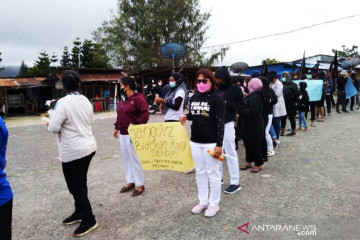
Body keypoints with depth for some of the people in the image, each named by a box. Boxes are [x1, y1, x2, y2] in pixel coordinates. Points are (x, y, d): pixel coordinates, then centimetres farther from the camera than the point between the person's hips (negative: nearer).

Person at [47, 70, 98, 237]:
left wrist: (50, 122, 4)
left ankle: (89, 220, 15)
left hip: (73, 152, -8)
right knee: (81, 184, 20)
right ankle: (79, 213, 35)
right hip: (88, 147, 8)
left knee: (75, 187, 6)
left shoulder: (63, 102, -19)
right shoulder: (86, 100, 4)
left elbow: (53, 128, -20)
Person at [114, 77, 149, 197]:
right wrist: (117, 127, 19)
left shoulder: (138, 99, -12)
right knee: (126, 158, 14)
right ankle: (130, 181, 27)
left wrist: (136, 126, -22)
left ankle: (139, 184, 10)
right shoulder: (123, 99, 16)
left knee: (135, 159, -3)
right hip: (122, 134, 9)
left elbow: (145, 114, -17)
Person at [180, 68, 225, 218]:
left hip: (211, 143, -6)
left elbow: (220, 123, -14)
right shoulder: (194, 97, 7)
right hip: (195, 141, 7)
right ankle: (203, 201, 31)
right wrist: (186, 116, -1)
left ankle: (214, 204, 23)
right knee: (200, 173, 16)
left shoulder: (217, 99, -11)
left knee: (213, 173, 6)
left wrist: (219, 145, -17)